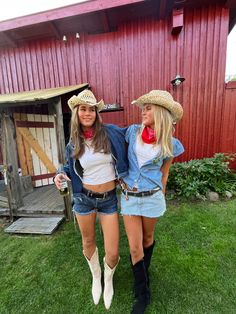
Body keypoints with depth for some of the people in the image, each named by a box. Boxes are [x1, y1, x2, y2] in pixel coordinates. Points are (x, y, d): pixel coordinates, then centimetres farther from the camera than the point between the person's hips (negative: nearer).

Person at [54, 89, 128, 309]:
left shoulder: (111, 133, -9)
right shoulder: (73, 144, -1)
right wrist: (62, 174, -4)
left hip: (109, 199, -1)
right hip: (84, 198, 2)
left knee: (113, 253, 5)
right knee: (88, 242, 22)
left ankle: (108, 279, 44)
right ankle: (96, 277, 55)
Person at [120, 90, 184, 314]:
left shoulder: (171, 144, -6)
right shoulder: (133, 131, -3)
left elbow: (163, 174, 5)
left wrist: (161, 196, 10)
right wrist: (121, 179, 5)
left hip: (152, 197, 0)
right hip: (129, 196, 1)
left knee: (147, 238, 22)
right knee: (134, 247, 7)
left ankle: (142, 272, 55)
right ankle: (142, 294, 35)